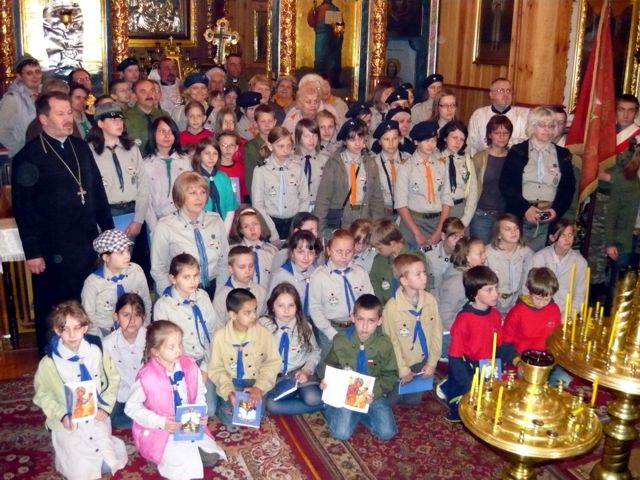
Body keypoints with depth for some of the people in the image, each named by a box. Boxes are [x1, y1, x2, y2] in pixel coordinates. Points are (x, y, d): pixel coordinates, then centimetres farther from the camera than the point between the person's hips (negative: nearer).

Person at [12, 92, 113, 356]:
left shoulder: (81, 148, 10)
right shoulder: (29, 157, -8)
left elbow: (98, 192, 14)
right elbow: (23, 208, -9)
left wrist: (108, 231, 12)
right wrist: (32, 252, -11)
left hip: (88, 246, 5)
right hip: (53, 251, -5)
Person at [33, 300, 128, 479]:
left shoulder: (97, 352, -7)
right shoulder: (48, 363, -12)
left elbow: (112, 380, 2)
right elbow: (42, 395, -4)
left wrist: (105, 407, -8)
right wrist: (62, 415, -16)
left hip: (97, 419, 2)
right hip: (69, 424, -2)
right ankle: (67, 451, 24)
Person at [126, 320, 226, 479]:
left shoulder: (190, 366, -8)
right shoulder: (146, 377, -22)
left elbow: (199, 394, 7)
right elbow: (131, 407, -13)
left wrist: (202, 414, -13)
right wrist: (161, 422, -21)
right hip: (159, 431, -4)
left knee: (211, 457, -7)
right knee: (185, 465, -18)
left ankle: (188, 452, 16)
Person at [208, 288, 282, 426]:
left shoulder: (264, 333, -12)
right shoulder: (220, 337, -13)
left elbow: (273, 362, -6)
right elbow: (216, 369, -6)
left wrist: (260, 386, -19)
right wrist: (228, 391, -20)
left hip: (254, 383, 1)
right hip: (230, 384, 0)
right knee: (229, 419, -14)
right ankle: (227, 400, 18)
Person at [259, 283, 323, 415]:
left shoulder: (304, 326, -4)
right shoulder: (263, 325, -7)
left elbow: (315, 352, 7)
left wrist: (306, 370, -9)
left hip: (299, 373, 0)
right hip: (273, 376, 0)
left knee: (314, 399, -28)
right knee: (270, 404, -30)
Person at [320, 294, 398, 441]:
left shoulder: (384, 344, -9)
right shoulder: (340, 340, -9)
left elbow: (390, 375, -1)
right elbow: (329, 365, 7)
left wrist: (376, 392, -17)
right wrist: (326, 380, -14)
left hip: (373, 394, 1)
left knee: (387, 433, -13)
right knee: (341, 433, -17)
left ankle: (359, 414, 12)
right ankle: (330, 408, 14)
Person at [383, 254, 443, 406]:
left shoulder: (430, 300, -14)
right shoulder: (392, 307, -24)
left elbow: (436, 332, -6)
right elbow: (392, 342, -16)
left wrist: (432, 362, -5)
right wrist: (403, 370, -11)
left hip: (423, 363, 4)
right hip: (401, 365, -4)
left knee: (413, 401, 22)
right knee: (390, 401, 15)